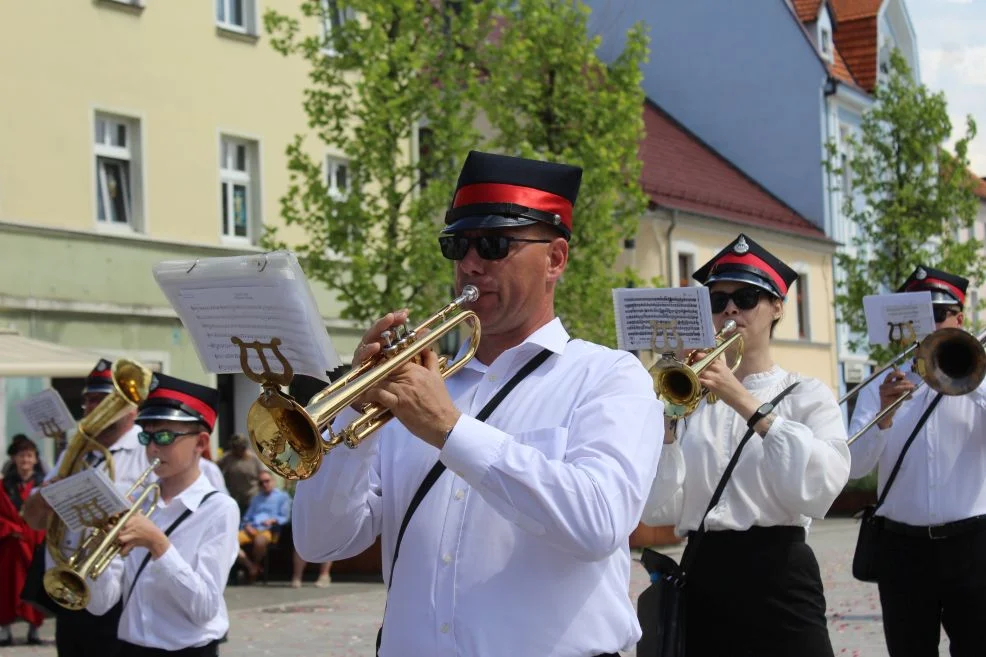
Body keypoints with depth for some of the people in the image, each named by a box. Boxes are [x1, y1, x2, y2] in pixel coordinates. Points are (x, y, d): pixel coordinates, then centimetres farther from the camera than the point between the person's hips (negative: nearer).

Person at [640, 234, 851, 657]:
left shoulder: (807, 395, 5)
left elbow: (817, 492, -15)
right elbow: (657, 511, -2)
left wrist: (747, 404, -19)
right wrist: (667, 415, -13)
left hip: (779, 575, -2)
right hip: (703, 579, 2)